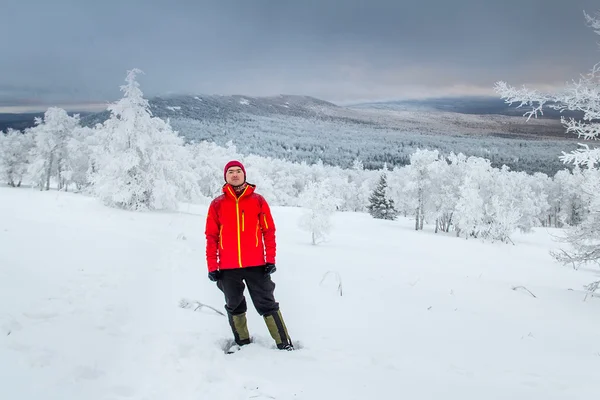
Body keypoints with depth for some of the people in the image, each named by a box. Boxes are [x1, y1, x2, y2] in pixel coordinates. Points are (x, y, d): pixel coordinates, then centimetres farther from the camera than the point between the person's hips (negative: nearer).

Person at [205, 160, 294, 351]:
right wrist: (212, 266, 0)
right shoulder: (217, 204, 4)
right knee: (234, 307, 13)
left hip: (256, 265, -2)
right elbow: (211, 237, 4)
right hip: (228, 268, 2)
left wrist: (270, 260, -3)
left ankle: (284, 343, 9)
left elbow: (269, 231, 2)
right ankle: (242, 343, 28)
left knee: (267, 305, 2)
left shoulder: (258, 200, 2)